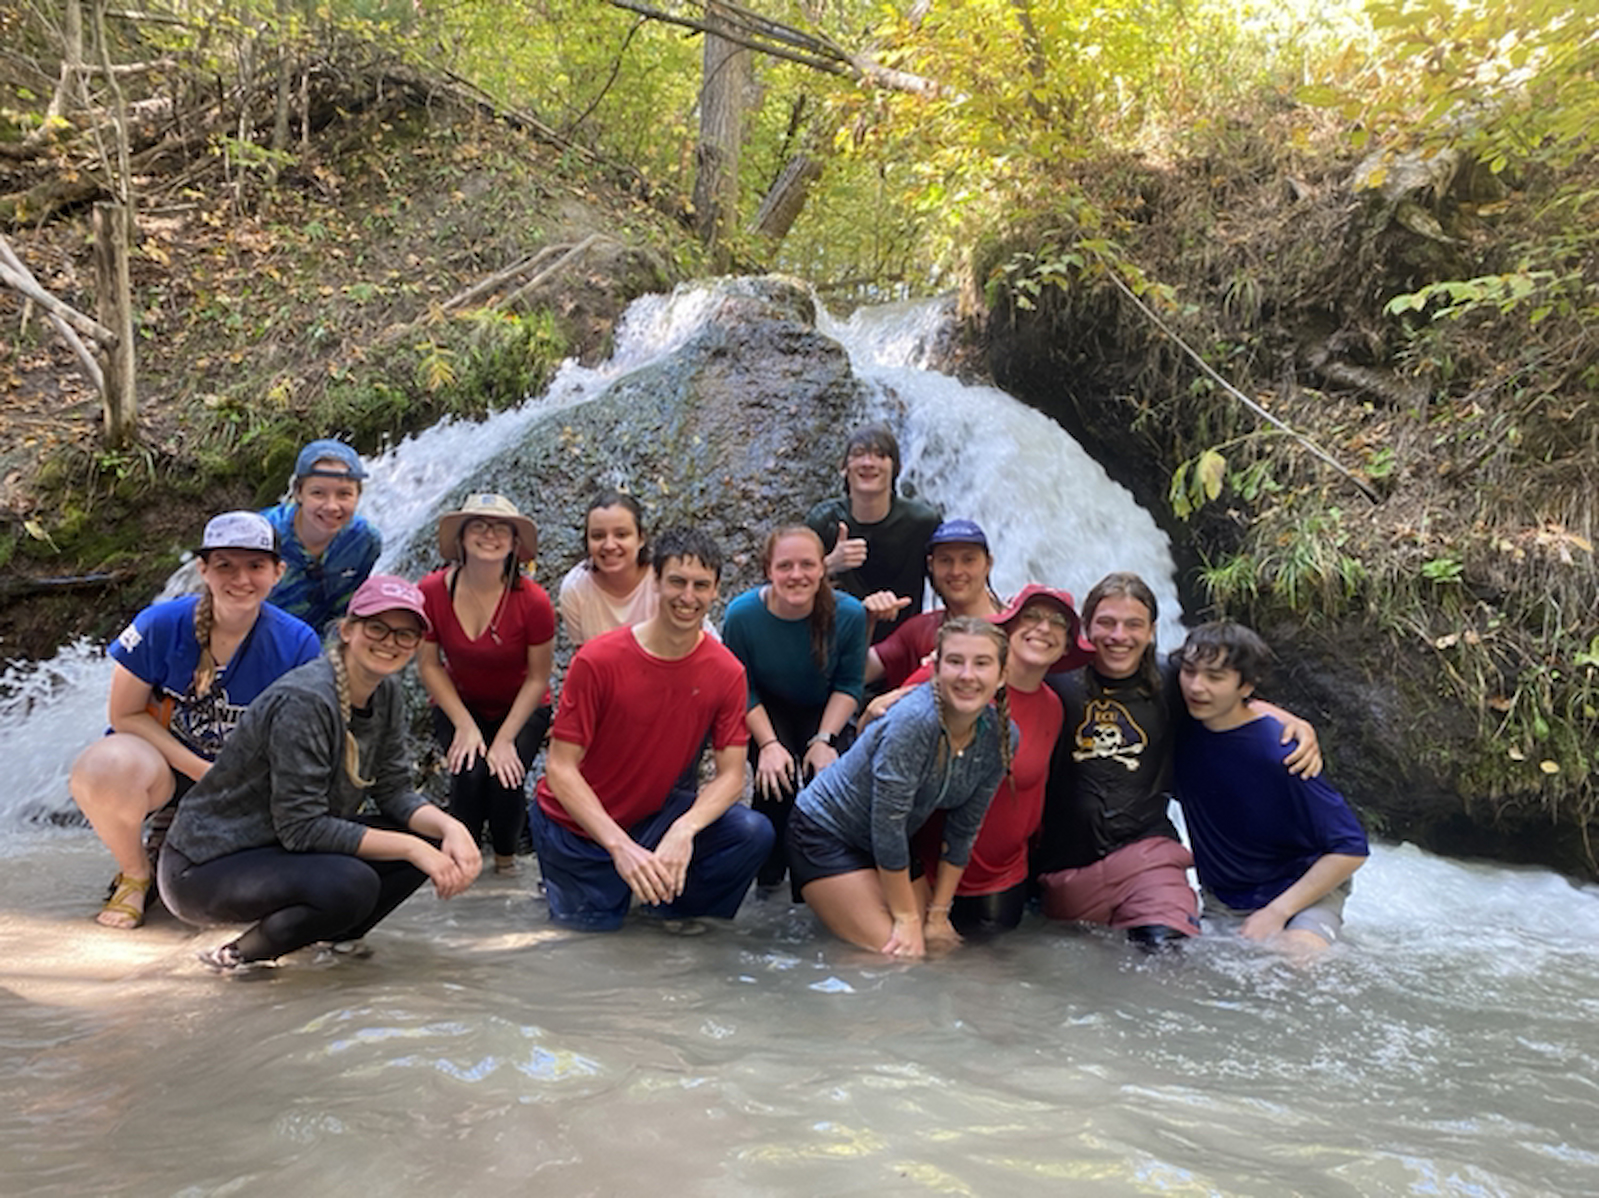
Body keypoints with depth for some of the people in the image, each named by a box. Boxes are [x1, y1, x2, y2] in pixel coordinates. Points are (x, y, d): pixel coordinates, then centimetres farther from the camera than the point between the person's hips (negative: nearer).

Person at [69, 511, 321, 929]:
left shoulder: (297, 644, -14)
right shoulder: (161, 625, -17)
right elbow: (125, 714, -8)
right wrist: (200, 770, -18)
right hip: (161, 759, -2)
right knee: (109, 767, -38)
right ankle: (135, 872, -4)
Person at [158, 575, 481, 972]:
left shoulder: (386, 694, -1)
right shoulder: (303, 701, -26)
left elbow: (394, 791, 2)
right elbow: (302, 828, -27)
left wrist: (451, 828, -18)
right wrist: (411, 848, -26)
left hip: (286, 850, 8)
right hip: (207, 866, -8)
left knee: (434, 840, -7)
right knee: (352, 884, -34)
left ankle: (334, 934, 9)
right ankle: (243, 954, -7)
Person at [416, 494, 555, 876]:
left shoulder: (533, 601, -24)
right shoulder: (432, 591, -19)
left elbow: (538, 678, -13)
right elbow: (429, 664, -7)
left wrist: (505, 739, -18)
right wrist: (464, 726, -14)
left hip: (521, 709, -1)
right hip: (458, 705, 1)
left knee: (505, 776, -24)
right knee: (468, 772, -25)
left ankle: (506, 854, 9)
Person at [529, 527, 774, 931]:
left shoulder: (726, 672, -12)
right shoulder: (599, 659, -21)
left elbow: (731, 775, -12)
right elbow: (560, 769, -19)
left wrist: (684, 830, -32)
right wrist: (621, 846, -29)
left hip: (656, 812, 2)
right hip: (579, 826, -2)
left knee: (753, 833, -20)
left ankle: (669, 902, 7)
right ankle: (562, 885, 27)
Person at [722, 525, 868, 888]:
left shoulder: (849, 614, -22)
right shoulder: (742, 614, -23)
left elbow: (848, 685, -8)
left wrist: (824, 740, -19)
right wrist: (769, 744, -22)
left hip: (823, 712, 1)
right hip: (766, 712, -1)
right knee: (775, 778, -24)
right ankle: (769, 873, 3)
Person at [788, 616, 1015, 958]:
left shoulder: (999, 737, -10)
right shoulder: (913, 722, -31)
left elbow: (963, 833, 0)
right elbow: (887, 828, -26)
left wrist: (938, 913, -1)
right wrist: (907, 918, -19)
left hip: (890, 848, 7)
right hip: (825, 833, -7)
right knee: (896, 952, -14)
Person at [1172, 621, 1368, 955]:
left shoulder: (1277, 754, -25)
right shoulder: (1182, 727, -9)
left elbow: (1351, 848, -20)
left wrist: (1277, 911, -20)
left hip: (1303, 892, -5)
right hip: (1222, 903, 5)